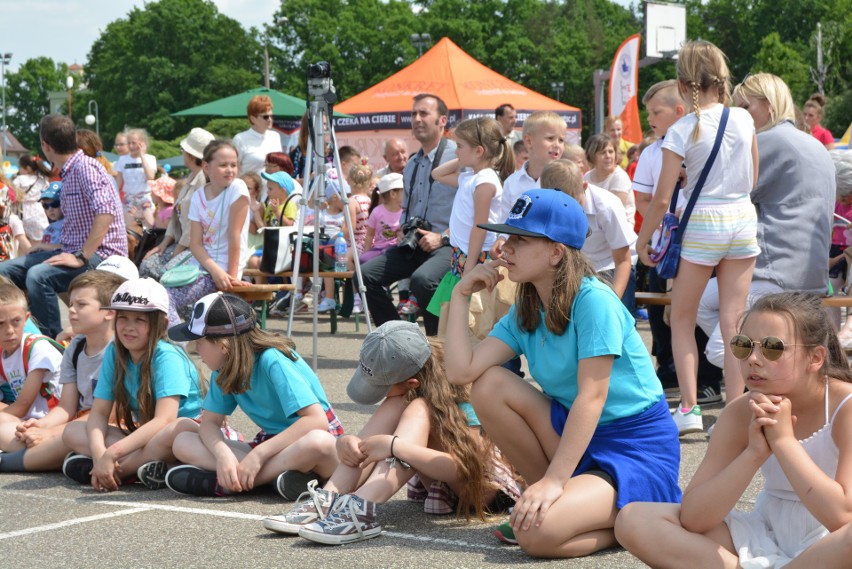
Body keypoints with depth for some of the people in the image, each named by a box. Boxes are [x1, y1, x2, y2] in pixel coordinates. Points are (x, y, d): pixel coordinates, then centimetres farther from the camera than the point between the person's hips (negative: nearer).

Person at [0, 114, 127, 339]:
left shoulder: (85, 167, -13)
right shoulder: (69, 172, 15)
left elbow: (105, 212, -26)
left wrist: (81, 257, -25)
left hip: (101, 255, -10)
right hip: (74, 251, 10)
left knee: (38, 275, -33)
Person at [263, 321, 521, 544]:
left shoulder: (458, 393, -25)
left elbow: (465, 466, -36)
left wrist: (394, 445, -43)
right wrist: (346, 441, -23)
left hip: (484, 483, -7)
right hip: (439, 476, 7)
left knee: (417, 411, -31)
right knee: (394, 406, -20)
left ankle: (360, 511, -50)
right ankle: (327, 500, -34)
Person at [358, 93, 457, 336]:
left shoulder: (457, 157, -8)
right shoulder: (412, 164, 20)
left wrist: (443, 237, -16)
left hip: (448, 245, -8)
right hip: (413, 245, 8)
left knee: (422, 279, -36)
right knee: (366, 274, -9)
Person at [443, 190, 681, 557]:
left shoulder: (593, 300, -17)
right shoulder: (524, 313, 5)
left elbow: (591, 396, -23)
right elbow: (461, 371, -6)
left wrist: (554, 480, -28)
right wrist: (460, 296, -3)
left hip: (638, 448, -8)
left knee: (537, 532, -29)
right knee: (489, 387, -11)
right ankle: (558, 497, 1)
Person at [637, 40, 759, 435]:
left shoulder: (682, 131, -11)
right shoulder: (744, 119, 0)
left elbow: (662, 198, -10)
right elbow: (753, 178, 11)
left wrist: (642, 240, 2)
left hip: (702, 225, -3)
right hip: (743, 221, 3)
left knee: (681, 320, 11)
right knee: (733, 322, 6)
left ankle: (689, 407, 3)